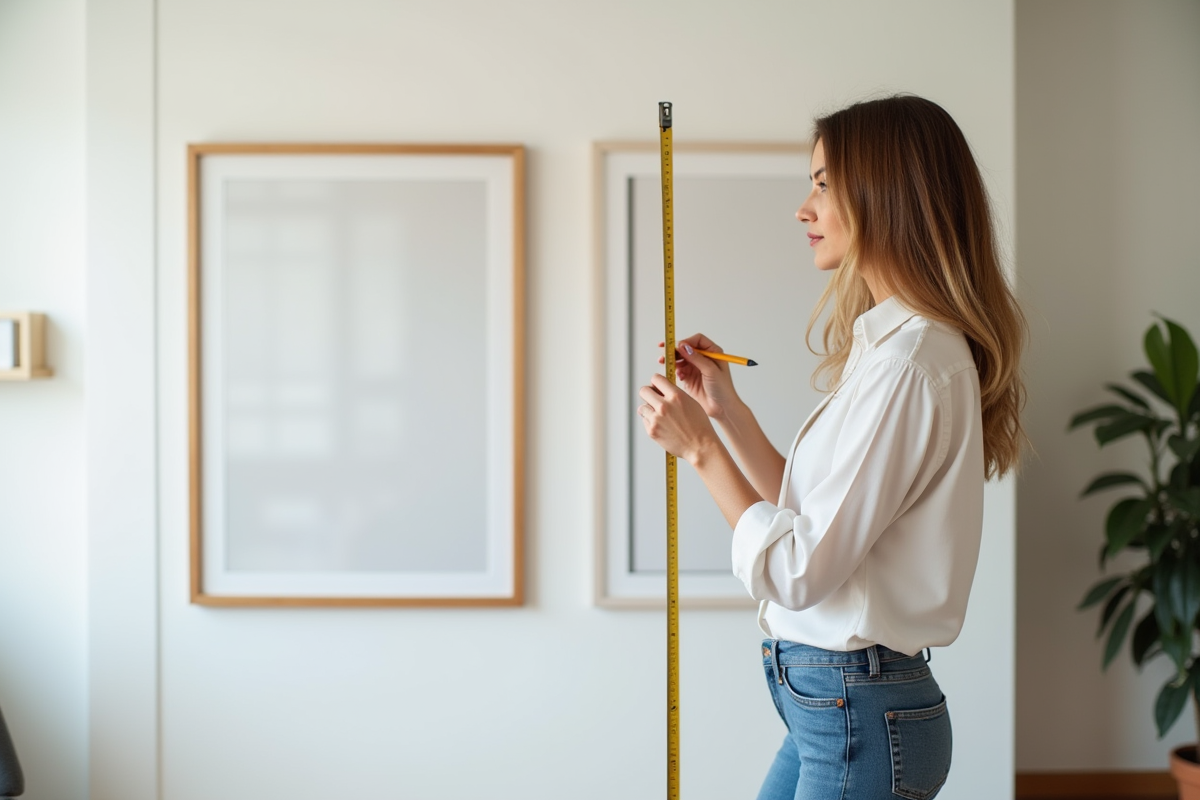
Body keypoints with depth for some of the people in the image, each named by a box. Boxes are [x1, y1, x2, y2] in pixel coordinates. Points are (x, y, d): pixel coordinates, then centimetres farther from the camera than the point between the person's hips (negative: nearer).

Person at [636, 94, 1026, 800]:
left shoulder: (908, 365, -21)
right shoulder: (892, 345, 10)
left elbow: (797, 570, -21)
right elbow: (813, 521, 12)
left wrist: (701, 448, -11)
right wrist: (728, 410, 10)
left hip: (860, 720, -9)